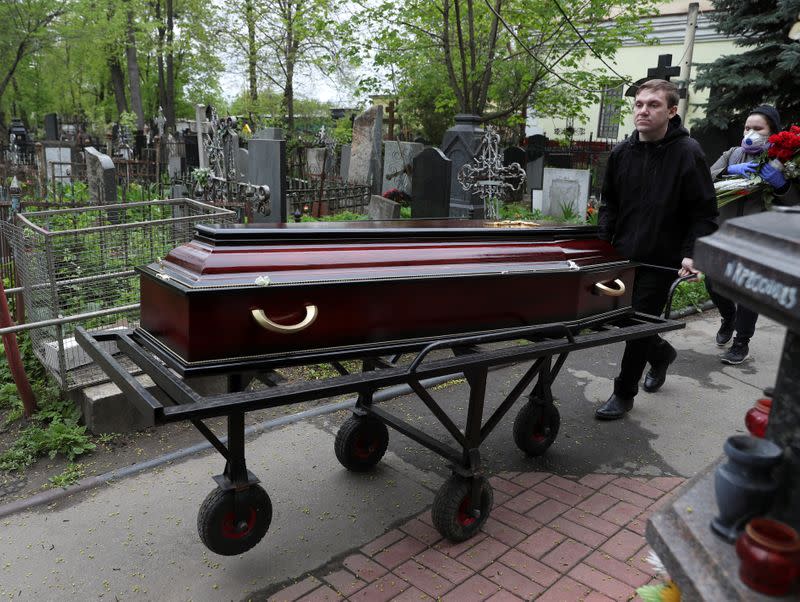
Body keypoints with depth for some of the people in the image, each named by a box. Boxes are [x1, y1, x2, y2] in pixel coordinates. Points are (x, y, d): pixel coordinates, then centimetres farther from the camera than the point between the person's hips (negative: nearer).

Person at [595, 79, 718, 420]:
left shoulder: (687, 153, -11)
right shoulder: (622, 152, 4)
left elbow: (704, 212, -9)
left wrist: (691, 254, -20)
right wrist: (603, 241, 4)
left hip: (661, 261, -5)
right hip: (622, 257, 6)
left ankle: (624, 394, 18)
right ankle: (661, 353, 45)